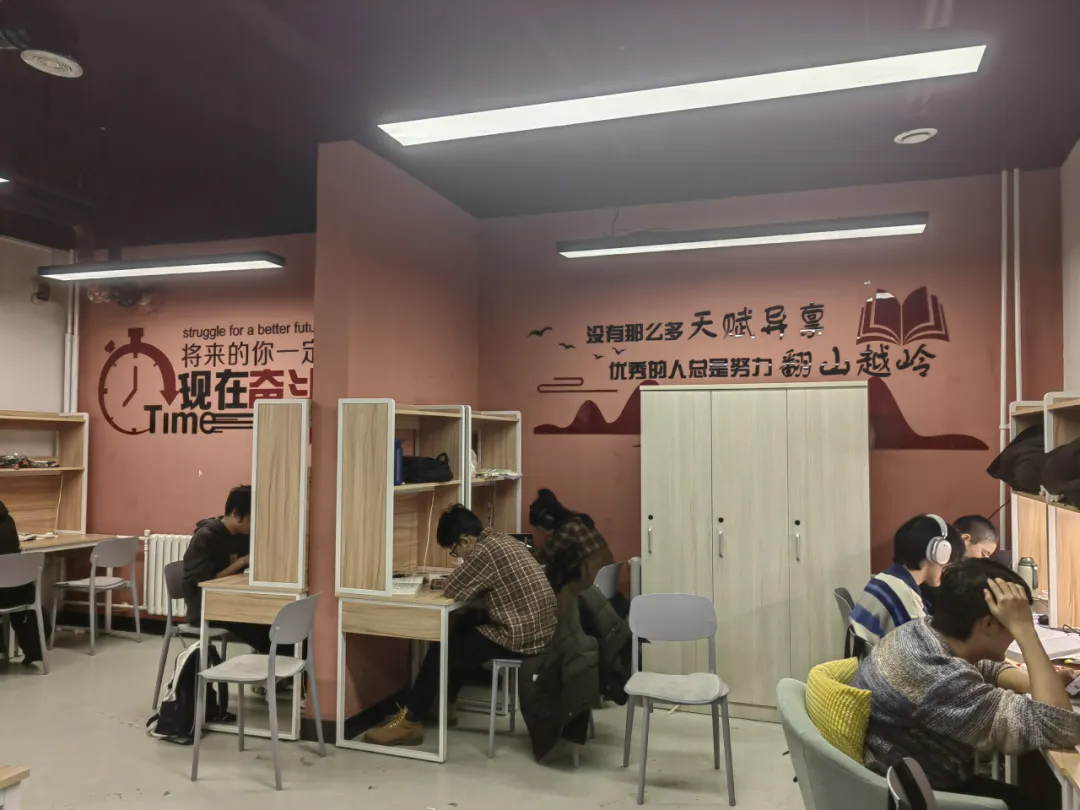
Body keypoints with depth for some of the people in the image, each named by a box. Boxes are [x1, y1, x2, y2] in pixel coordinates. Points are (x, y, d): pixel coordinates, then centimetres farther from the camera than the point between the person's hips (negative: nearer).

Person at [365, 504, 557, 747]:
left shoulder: (486, 551, -18)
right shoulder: (501, 539, 11)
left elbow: (453, 591, -12)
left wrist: (464, 565, 7)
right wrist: (466, 566, 5)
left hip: (520, 637, -10)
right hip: (539, 629, 10)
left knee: (444, 649, 1)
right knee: (462, 635, 24)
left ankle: (409, 721, 10)